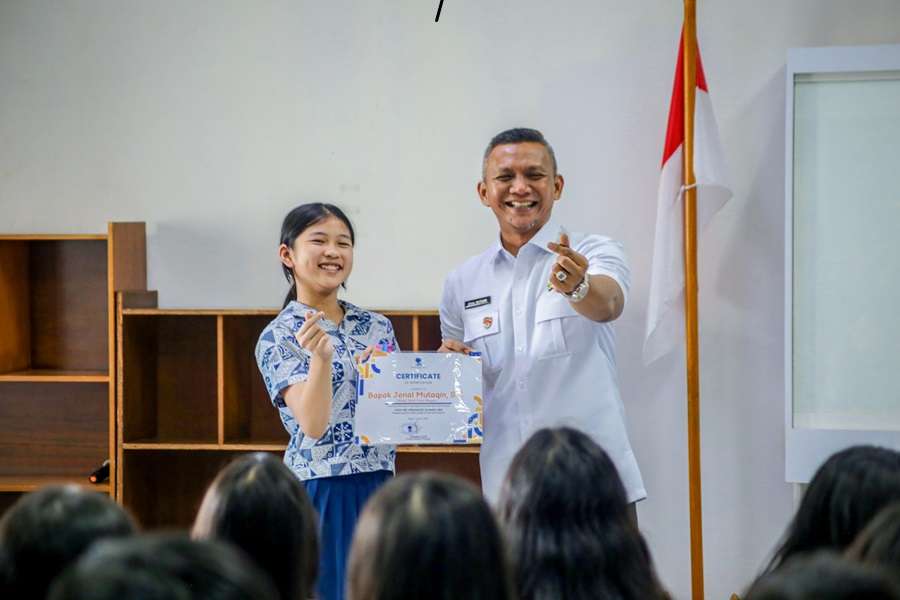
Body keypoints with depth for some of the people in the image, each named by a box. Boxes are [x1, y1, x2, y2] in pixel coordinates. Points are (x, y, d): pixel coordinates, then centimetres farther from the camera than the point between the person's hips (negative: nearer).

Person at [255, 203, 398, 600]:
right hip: (321, 491, -5)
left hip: (379, 487, 5)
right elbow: (313, 424, -18)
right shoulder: (279, 335, -6)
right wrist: (321, 357, -31)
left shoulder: (377, 327, 9)